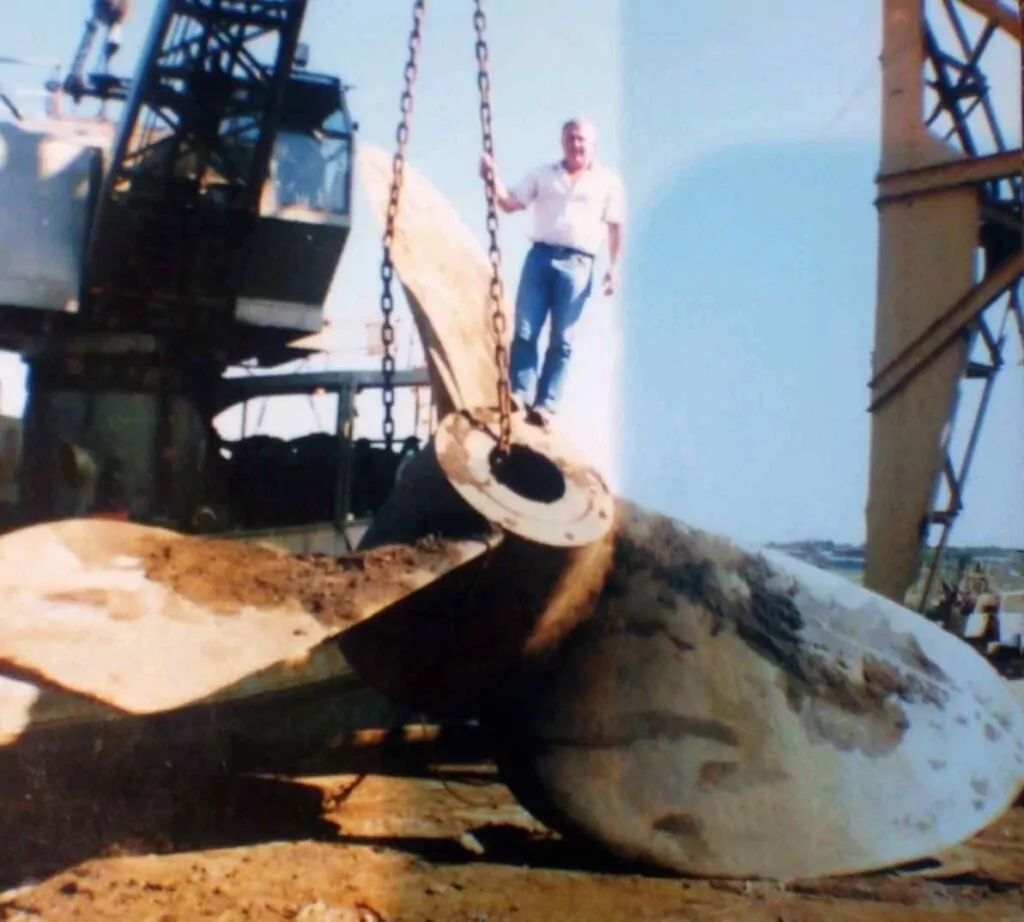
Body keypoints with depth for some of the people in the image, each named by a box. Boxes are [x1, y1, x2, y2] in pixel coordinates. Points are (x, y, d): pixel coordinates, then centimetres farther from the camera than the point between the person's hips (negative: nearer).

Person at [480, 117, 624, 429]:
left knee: (561, 340, -2)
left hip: (577, 264, -2)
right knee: (524, 331, -8)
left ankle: (546, 404, -1)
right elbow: (510, 204, 12)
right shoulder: (542, 174, 16)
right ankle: (519, 393, -7)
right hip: (540, 256, 2)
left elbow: (615, 228, 7)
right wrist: (493, 178, -5)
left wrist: (613, 267, -2)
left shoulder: (608, 181, 10)